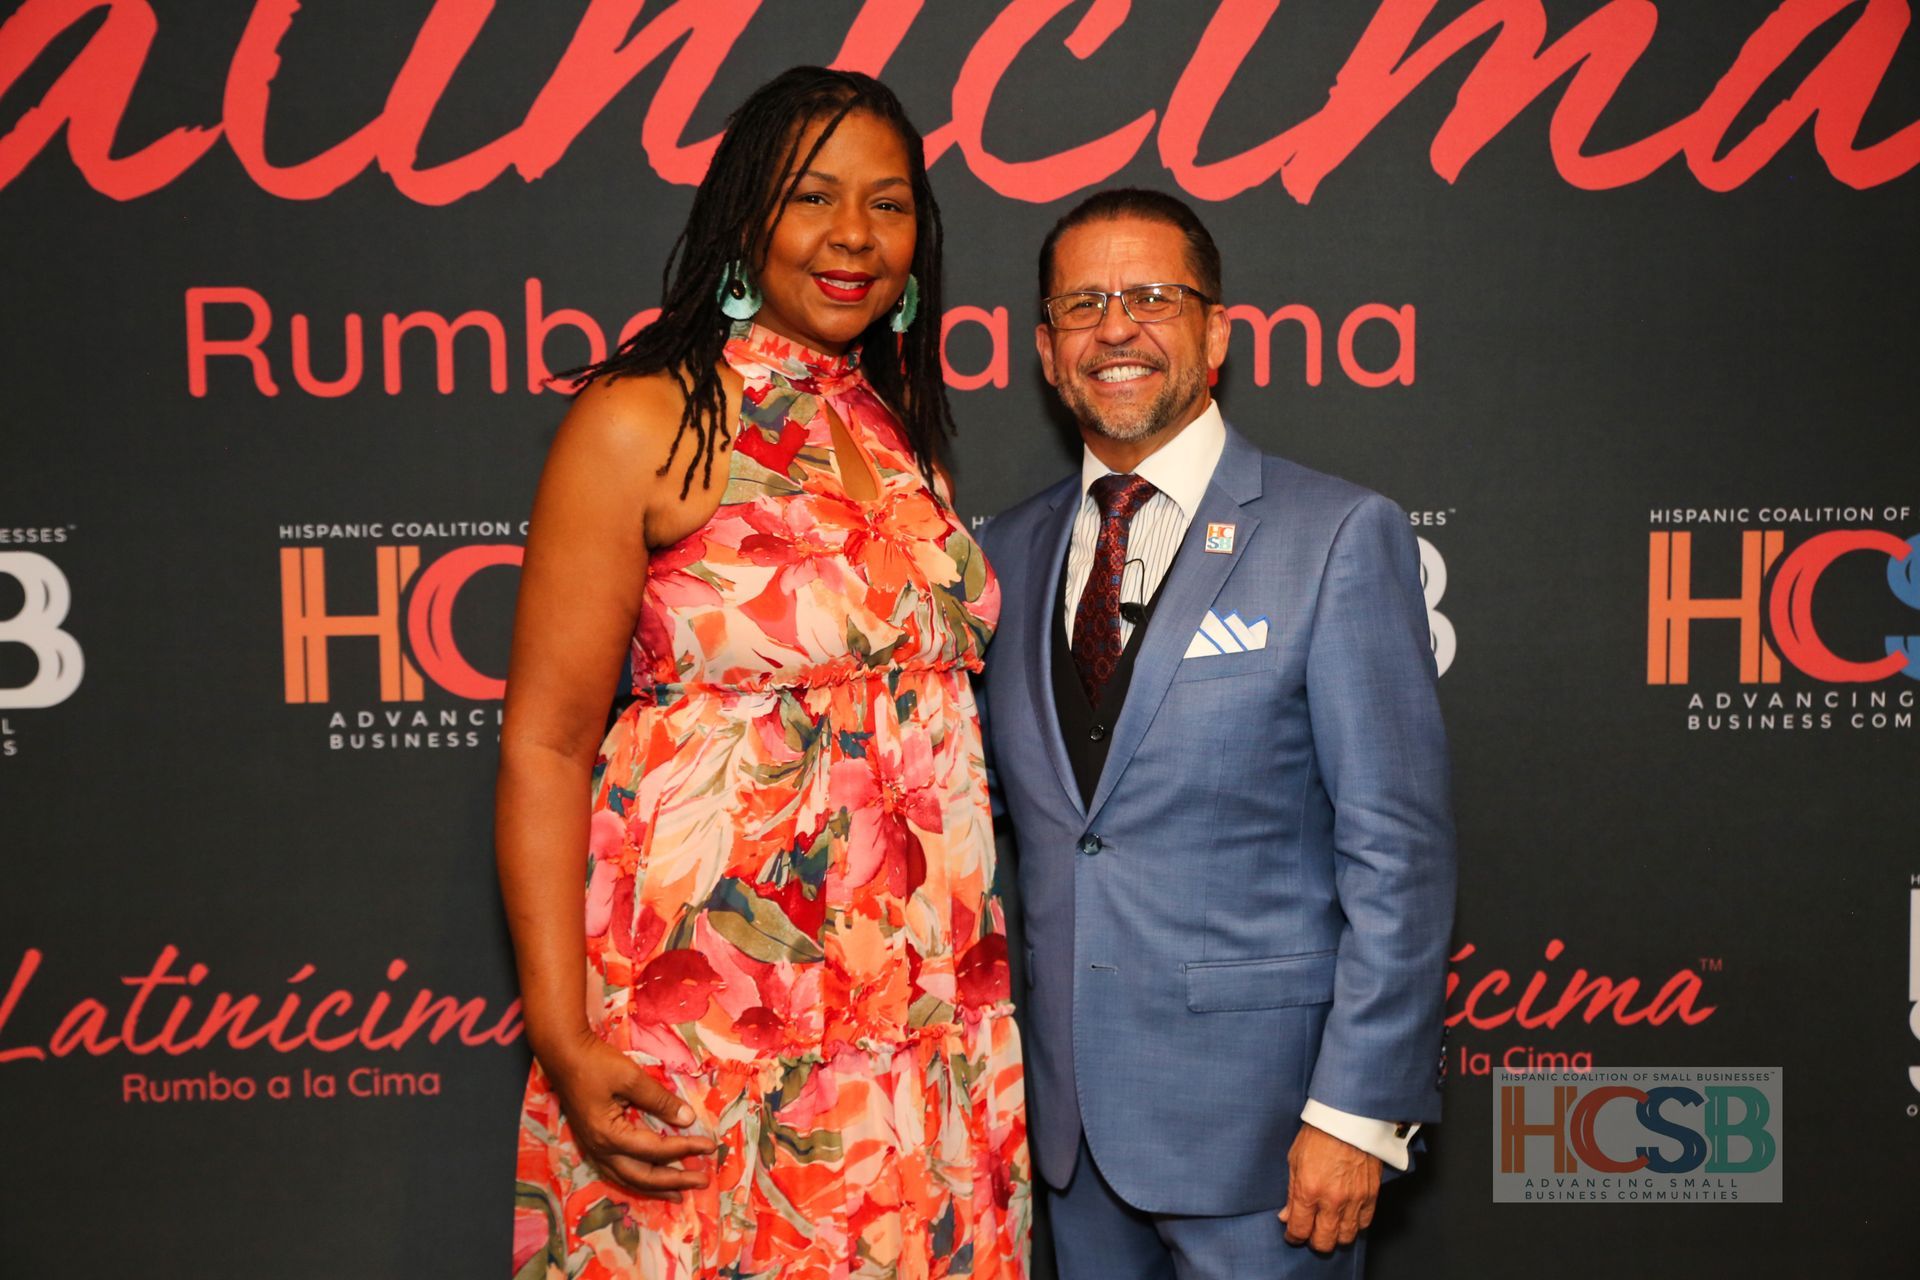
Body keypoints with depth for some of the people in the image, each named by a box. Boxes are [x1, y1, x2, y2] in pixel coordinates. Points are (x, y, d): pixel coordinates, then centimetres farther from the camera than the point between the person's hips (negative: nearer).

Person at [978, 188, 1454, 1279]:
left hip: (1256, 1108, -4)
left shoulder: (1340, 536, -8)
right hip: (1067, 1108, 5)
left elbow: (1400, 851, -11)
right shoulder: (1008, 553, 7)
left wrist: (1360, 1108, -13)